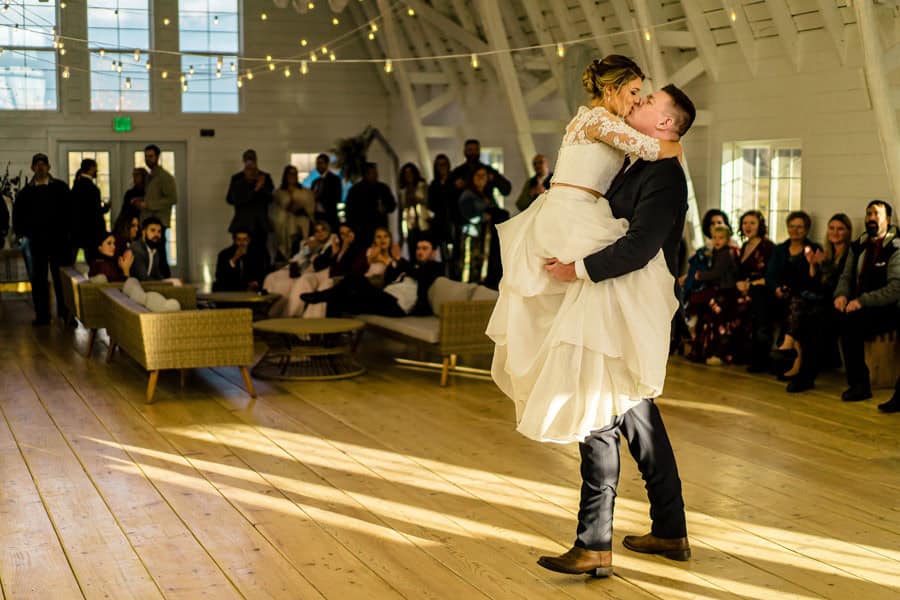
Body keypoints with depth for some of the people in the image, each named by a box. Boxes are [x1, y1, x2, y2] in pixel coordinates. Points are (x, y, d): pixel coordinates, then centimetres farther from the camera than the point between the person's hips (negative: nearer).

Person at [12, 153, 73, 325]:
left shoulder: (60, 187, 2)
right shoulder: (26, 191, 9)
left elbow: (69, 209, -1)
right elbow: (18, 213, 17)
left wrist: (68, 231, -8)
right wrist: (21, 231, 7)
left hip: (59, 240, -2)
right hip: (37, 241, 3)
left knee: (61, 278, -1)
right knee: (38, 279, 4)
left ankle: (66, 313, 6)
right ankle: (42, 315, 9)